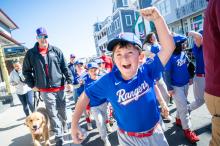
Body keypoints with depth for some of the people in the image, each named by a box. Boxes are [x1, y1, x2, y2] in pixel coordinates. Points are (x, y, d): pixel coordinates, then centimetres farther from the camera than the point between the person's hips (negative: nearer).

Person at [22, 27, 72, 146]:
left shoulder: (56, 51, 1)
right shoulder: (31, 53, 1)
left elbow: (65, 67, 2)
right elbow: (26, 70, 10)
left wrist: (69, 80, -3)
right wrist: (32, 85, 6)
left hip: (60, 87, 1)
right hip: (45, 90, -1)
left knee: (62, 111, 13)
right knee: (53, 114, 3)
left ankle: (64, 128, 38)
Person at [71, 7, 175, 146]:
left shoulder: (147, 71, -18)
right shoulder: (108, 81, -20)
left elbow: (168, 47, -21)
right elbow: (85, 96, -10)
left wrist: (157, 18, -31)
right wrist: (74, 124, -9)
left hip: (155, 134, 2)